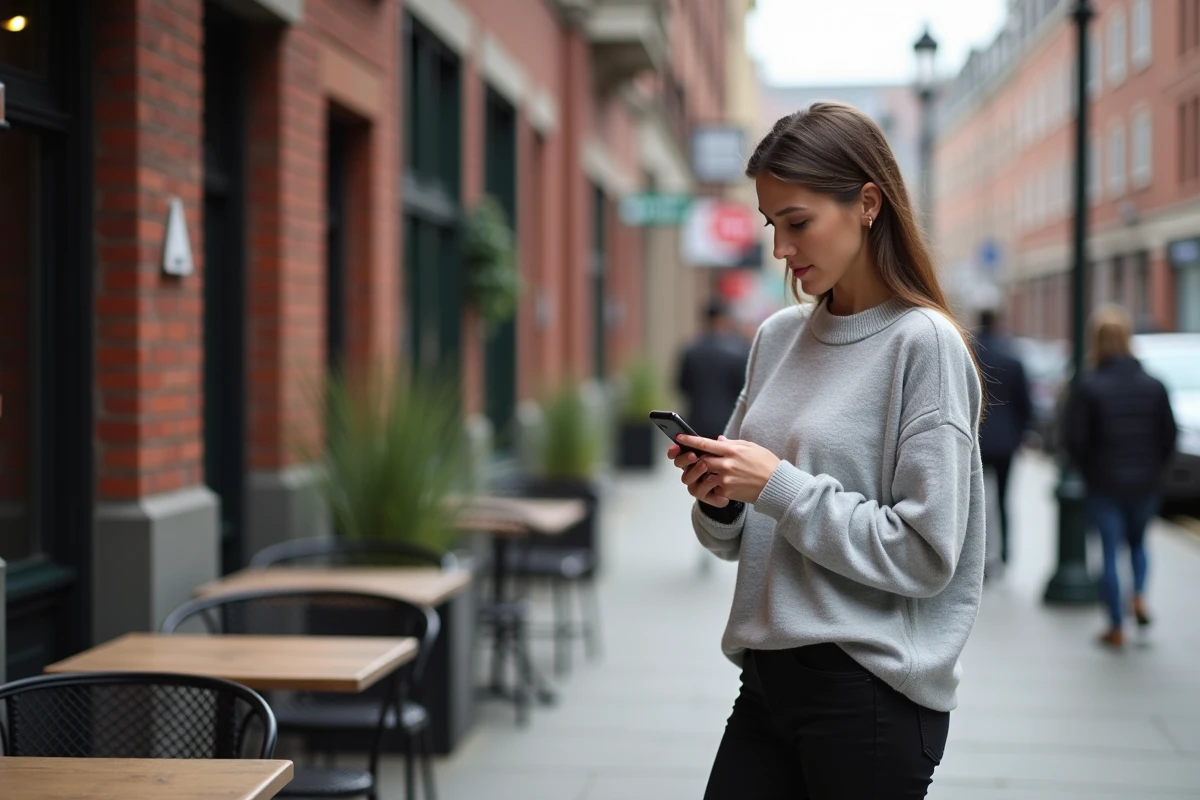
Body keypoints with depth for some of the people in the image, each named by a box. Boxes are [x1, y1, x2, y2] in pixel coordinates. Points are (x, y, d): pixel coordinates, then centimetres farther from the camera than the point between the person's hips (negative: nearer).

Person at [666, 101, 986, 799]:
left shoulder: (923, 343, -10)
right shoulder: (778, 337, 9)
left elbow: (926, 554, -16)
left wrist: (781, 486, -16)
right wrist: (717, 498, -5)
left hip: (873, 692, -6)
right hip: (768, 676, 6)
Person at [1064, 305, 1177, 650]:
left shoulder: (1087, 386, -12)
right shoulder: (1153, 385, -2)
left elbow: (1076, 440, -12)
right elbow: (1169, 436, 1)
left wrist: (1089, 473, 5)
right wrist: (1154, 470, 14)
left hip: (1104, 484, -3)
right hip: (1145, 483, 3)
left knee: (1110, 552, 4)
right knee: (1137, 541, 24)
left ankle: (1116, 628, 8)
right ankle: (1139, 595, 1)